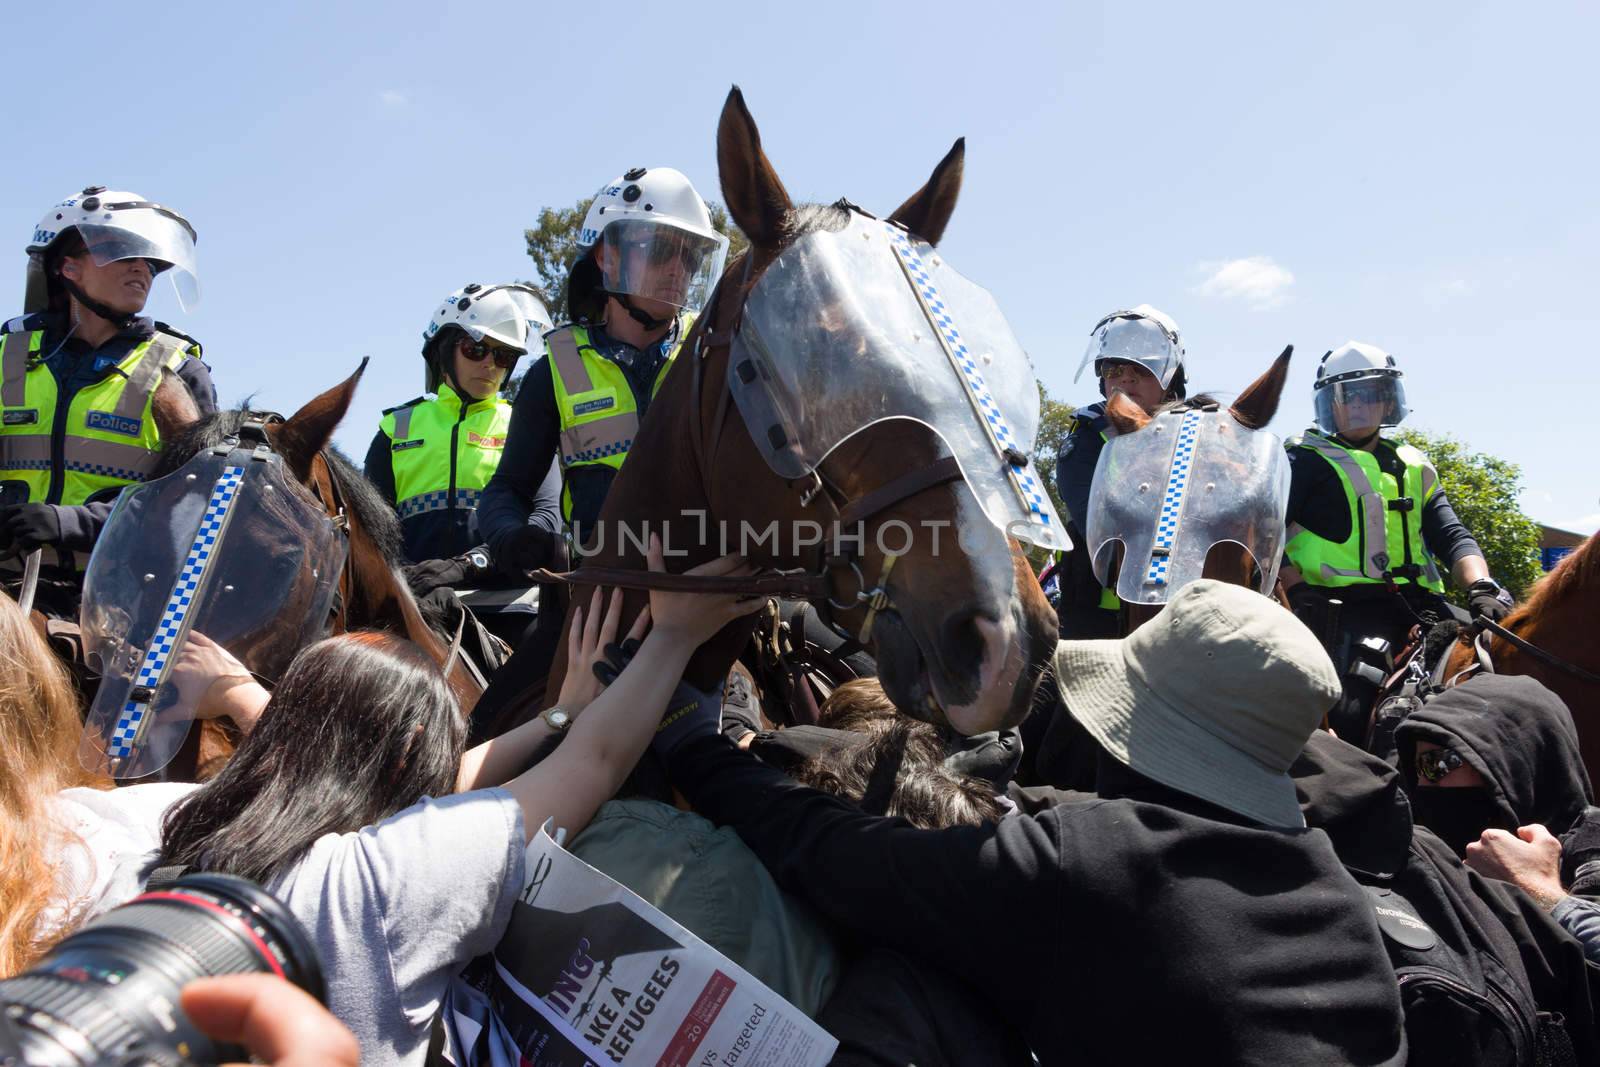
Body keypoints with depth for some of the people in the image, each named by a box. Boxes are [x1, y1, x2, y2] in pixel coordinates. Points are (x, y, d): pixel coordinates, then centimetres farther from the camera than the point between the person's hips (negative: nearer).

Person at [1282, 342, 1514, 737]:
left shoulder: (1415, 470, 25)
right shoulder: (1306, 461, 8)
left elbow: (1451, 538, 15)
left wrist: (1482, 586, -6)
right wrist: (1297, 591, -16)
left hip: (1416, 612, 6)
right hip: (1340, 612, -6)